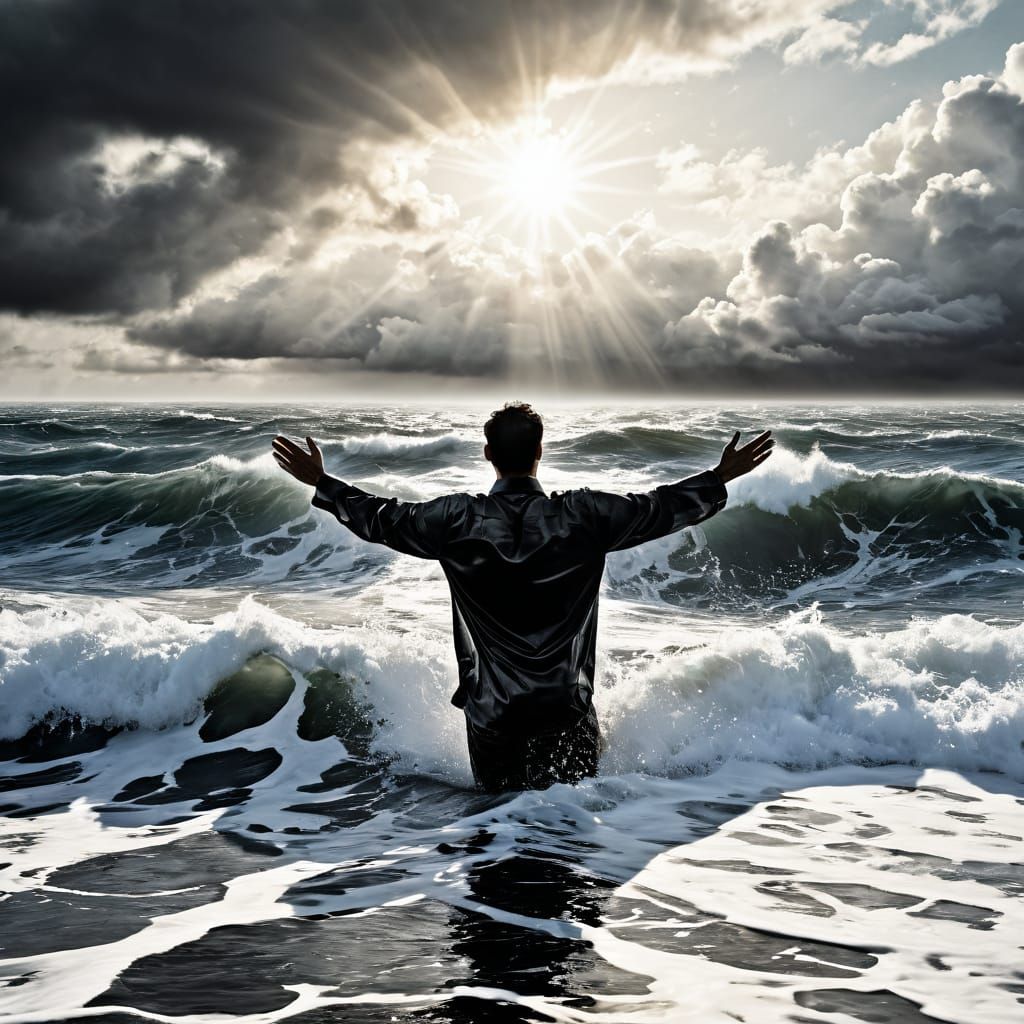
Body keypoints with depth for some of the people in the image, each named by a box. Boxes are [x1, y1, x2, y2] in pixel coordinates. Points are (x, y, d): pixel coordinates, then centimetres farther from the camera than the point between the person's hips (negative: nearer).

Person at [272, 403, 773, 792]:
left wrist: (320, 483, 16)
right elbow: (659, 510, -1)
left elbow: (382, 519, 2)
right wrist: (722, 477, 13)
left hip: (490, 708, 0)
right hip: (567, 707, 0)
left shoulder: (458, 520, -9)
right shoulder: (584, 515, -10)